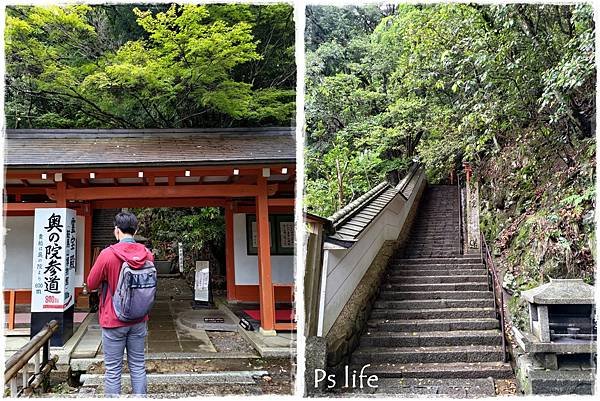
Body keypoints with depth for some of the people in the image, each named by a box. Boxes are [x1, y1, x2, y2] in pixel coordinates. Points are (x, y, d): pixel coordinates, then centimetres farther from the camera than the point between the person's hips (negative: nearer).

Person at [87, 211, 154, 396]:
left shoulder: (108, 254, -16)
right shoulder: (148, 255, -4)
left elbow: (91, 284, -4)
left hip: (113, 320, -4)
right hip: (139, 320, 4)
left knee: (113, 370, 6)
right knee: (138, 366, 13)